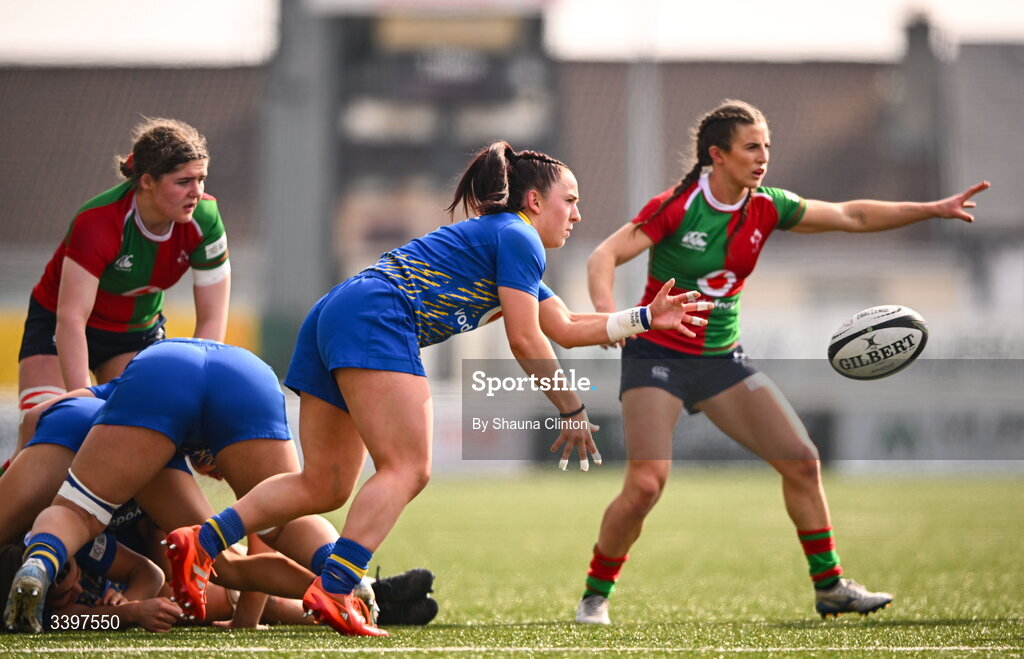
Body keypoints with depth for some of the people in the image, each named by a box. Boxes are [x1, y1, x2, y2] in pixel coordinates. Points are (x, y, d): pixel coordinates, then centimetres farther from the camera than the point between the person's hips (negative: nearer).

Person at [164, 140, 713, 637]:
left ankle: (202, 542, -2)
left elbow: (568, 329, 34)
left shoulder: (500, 240, 30)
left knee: (323, 486, 8)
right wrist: (572, 411, 3)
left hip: (331, 319, 10)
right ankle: (334, 592, -27)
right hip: (374, 318, -10)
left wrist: (647, 318, 33)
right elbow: (525, 341, -4)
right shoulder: (517, 238, 0)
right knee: (408, 469, -14)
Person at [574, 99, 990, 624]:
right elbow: (605, 256, -22)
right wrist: (607, 309, -43)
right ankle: (595, 596, -1)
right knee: (645, 483, -21)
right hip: (657, 358, -6)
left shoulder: (765, 209, -1)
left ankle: (829, 586, 13)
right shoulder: (676, 208, -17)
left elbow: (851, 216, 6)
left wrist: (935, 209, 1)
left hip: (721, 359, 6)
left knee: (801, 461, -1)